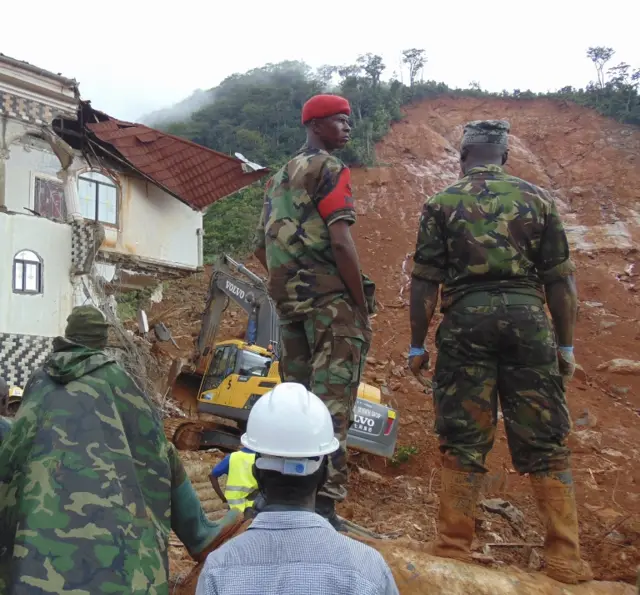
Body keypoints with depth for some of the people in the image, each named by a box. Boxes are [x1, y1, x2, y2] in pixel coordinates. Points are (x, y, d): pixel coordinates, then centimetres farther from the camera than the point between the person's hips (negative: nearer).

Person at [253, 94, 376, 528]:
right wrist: (363, 308, -13)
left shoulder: (280, 178, 23)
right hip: (331, 298, -8)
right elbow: (340, 240, -16)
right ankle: (324, 503, -10)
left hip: (289, 300, 9)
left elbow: (261, 247, 24)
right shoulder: (330, 169, -4)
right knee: (333, 402, -8)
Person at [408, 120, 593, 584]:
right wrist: (566, 344, 12)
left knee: (464, 441, 6)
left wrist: (418, 344, 8)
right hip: (528, 317, 1)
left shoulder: (441, 204, 6)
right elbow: (561, 279, 7)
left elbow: (425, 281, 2)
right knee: (545, 443, 6)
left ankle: (455, 546, 11)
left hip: (466, 319, -1)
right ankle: (565, 559, 9)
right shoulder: (537, 198, 9)